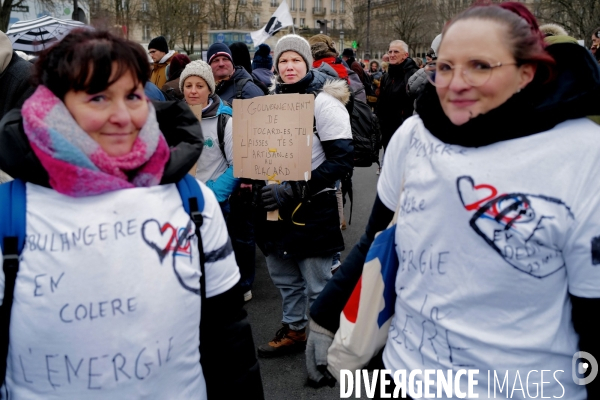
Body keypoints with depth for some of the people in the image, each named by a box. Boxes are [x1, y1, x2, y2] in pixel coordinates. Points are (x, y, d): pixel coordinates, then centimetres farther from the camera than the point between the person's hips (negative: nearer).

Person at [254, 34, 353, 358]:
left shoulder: (324, 102, -10)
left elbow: (341, 160, -16)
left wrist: (294, 190, -21)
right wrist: (257, 180, 1)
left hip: (313, 208, -7)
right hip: (276, 206, 7)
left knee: (317, 282, 3)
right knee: (284, 276, 20)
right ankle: (294, 330, 39)